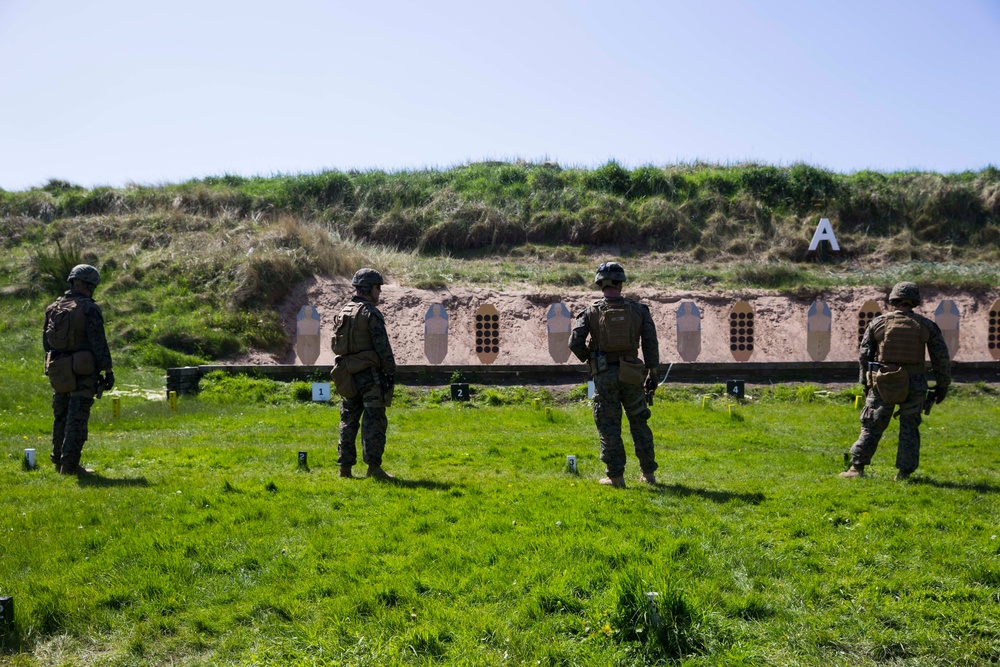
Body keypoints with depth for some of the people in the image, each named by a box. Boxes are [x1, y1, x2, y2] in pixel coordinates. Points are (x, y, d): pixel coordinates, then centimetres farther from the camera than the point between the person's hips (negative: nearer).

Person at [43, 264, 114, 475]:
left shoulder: (53, 308, 9)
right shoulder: (89, 309, -12)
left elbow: (46, 341, 14)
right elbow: (99, 343, -14)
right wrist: (108, 371, -10)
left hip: (58, 370, 7)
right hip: (82, 371, -7)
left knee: (61, 416, 17)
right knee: (77, 418, -3)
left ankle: (58, 461, 24)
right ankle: (70, 465, -4)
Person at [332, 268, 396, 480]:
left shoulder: (343, 312, 12)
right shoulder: (371, 313, -11)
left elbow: (337, 345, 15)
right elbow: (383, 348, -14)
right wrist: (391, 373, -8)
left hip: (348, 375, 8)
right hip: (369, 374, -8)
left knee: (348, 421, 10)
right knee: (374, 422, -5)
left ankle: (345, 467, 12)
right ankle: (373, 467, -6)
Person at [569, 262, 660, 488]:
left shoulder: (591, 311, -3)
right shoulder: (637, 309, 2)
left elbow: (575, 342, -9)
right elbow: (651, 343, 2)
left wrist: (589, 359, 10)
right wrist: (652, 373, 9)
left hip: (605, 375, -2)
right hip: (631, 374, 2)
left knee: (609, 426, 5)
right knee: (639, 423, 16)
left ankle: (616, 476, 5)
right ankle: (648, 472, 21)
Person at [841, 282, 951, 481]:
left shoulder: (878, 323, 0)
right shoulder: (927, 325, 1)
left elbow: (864, 355, 3)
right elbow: (942, 359, 4)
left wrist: (866, 383, 14)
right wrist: (942, 385, 13)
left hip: (883, 383, 0)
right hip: (914, 385, 0)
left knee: (872, 427, 7)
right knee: (909, 429, 11)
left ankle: (857, 468, 5)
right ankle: (904, 473, 11)